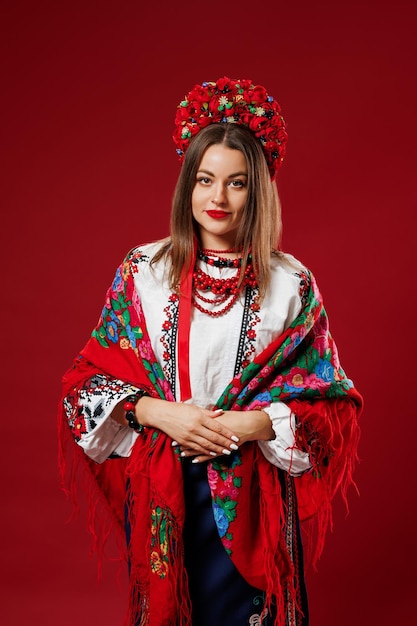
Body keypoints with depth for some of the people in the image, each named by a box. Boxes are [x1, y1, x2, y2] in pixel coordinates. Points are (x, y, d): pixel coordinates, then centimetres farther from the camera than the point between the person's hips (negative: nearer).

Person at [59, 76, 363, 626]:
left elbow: (328, 399, -2)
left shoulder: (290, 283, -5)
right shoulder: (142, 271, -2)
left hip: (247, 493, -1)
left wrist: (258, 423, -17)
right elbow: (93, 377, 1)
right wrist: (157, 413, -15)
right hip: (158, 488, 2)